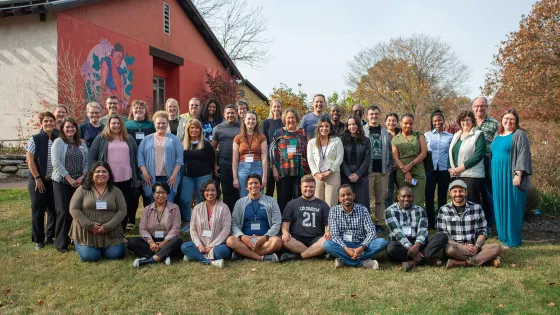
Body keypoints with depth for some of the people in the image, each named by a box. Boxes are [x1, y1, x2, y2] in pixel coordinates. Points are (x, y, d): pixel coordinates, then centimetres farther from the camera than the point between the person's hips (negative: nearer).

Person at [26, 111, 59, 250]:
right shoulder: (35, 139, -4)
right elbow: (30, 160, -7)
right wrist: (37, 178, -11)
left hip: (55, 180, 3)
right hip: (38, 180, -3)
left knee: (54, 209, 7)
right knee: (38, 210, 3)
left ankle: (50, 237, 21)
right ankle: (38, 240, 14)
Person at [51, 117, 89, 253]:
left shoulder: (82, 144, 12)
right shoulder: (58, 142, -3)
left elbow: (86, 163, 9)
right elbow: (56, 163, -12)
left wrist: (82, 177, -7)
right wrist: (69, 178, -15)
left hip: (79, 183, 4)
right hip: (62, 182, -4)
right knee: (63, 212, -4)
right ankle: (61, 244, 4)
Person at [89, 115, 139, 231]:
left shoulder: (129, 139, 13)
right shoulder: (101, 139, 6)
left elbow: (135, 158, 12)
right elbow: (92, 158, 2)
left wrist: (138, 177, 9)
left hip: (126, 179, 2)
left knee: (125, 206, 4)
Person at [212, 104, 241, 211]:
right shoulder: (218, 128, 8)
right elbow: (213, 148, 10)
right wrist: (215, 165, 3)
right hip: (224, 166, 1)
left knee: (238, 192, 1)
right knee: (226, 193, 8)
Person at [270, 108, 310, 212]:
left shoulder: (303, 133, 11)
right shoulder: (278, 133, 10)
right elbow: (273, 151, 7)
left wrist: (309, 171, 4)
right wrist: (274, 169, -2)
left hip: (300, 172, 0)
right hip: (283, 172, 0)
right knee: (283, 200, 3)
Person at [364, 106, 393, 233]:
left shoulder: (385, 133, 14)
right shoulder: (362, 131, 2)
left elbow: (389, 151, 14)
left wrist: (389, 168, 5)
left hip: (383, 171, 4)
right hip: (367, 170, -3)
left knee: (381, 199, 7)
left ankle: (379, 223, 16)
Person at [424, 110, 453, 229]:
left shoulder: (450, 136, 6)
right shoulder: (427, 135, 6)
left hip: (444, 170, 0)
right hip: (430, 169, 0)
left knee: (442, 196, 8)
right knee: (429, 196, -2)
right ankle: (430, 222, 7)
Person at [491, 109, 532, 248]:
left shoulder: (519, 134, -5)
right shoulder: (497, 135, 16)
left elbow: (523, 155, -12)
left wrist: (518, 174, -20)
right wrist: (493, 174, 16)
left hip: (511, 176, -7)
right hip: (498, 176, 7)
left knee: (512, 207, -3)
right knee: (500, 206, 10)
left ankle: (512, 239, 3)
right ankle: (503, 235, 20)